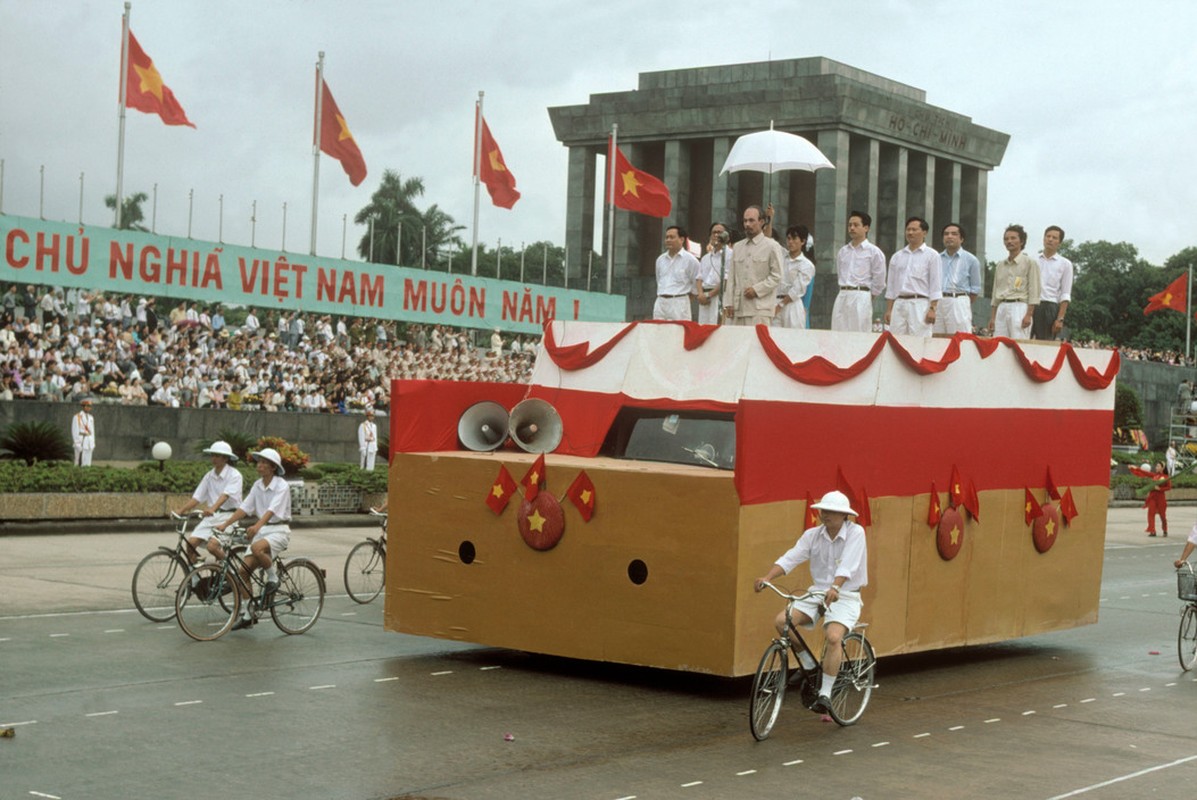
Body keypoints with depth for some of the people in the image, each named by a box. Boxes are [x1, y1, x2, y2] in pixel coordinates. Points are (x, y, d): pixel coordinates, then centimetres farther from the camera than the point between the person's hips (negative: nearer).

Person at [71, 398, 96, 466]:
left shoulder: (91, 418, 14)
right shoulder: (77, 417, -6)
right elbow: (75, 431, -9)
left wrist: (93, 443, 11)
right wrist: (77, 444, -13)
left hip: (89, 444, 6)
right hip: (81, 442, -6)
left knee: (87, 464, 5)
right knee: (79, 463, -8)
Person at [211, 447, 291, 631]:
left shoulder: (282, 486, -13)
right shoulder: (257, 485, 7)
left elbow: (272, 509, -27)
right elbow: (244, 508, 3)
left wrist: (257, 526, -42)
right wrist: (225, 524, -7)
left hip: (279, 530, -7)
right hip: (261, 530, 7)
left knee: (257, 548, -38)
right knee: (244, 570, -4)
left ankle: (273, 576, -10)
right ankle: (246, 614, 5)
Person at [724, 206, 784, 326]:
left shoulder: (772, 246, 2)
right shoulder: (738, 247, 17)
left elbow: (777, 276, -3)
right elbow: (731, 277, 16)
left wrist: (757, 289, -12)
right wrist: (728, 302, 7)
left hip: (761, 308, -5)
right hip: (738, 307, 5)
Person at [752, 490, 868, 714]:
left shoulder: (855, 533, -11)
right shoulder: (813, 534, 2)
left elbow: (848, 566, -26)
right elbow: (790, 558, -9)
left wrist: (835, 588, -43)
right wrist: (767, 577, -25)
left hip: (845, 597, -5)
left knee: (833, 637, -31)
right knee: (782, 621, -17)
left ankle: (825, 693, -19)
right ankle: (808, 665, 7)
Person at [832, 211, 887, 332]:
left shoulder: (873, 252, -1)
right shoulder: (842, 251, 14)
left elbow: (879, 281, 0)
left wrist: (867, 297, 4)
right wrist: (845, 291, 14)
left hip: (860, 298, -5)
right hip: (842, 297, 5)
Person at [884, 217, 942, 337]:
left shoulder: (931, 255, 3)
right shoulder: (897, 257, 16)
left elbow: (935, 285, -2)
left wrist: (932, 309, -10)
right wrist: (888, 310, 10)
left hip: (920, 304, -4)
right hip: (899, 304, 5)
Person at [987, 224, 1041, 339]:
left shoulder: (1029, 263, 2)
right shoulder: (1000, 265, 19)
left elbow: (1033, 291, -5)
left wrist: (1028, 315, -14)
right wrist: (992, 317, 15)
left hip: (1019, 307, -6)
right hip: (1002, 307, 6)